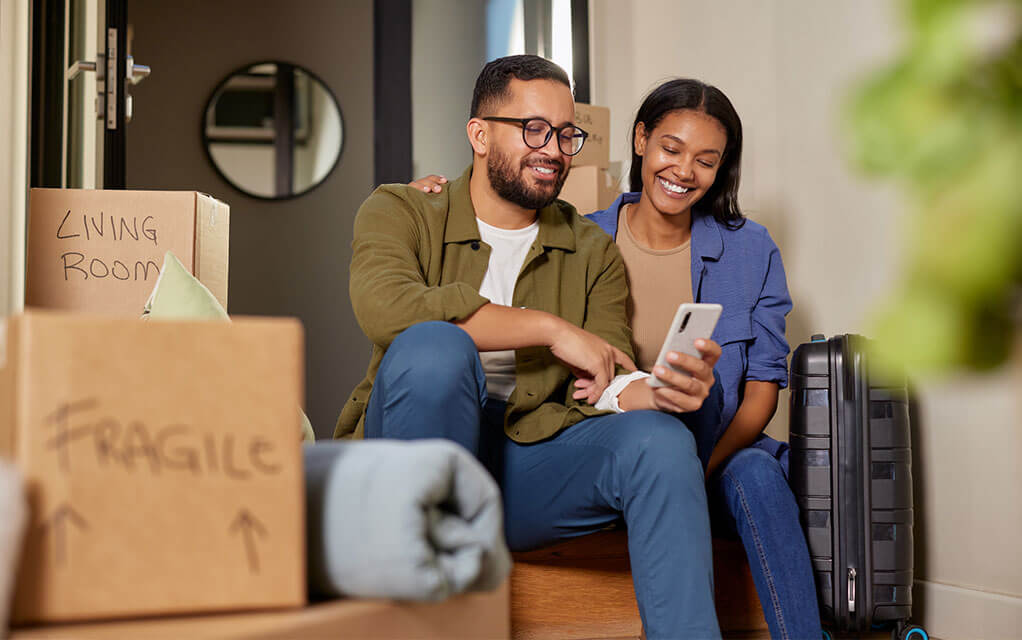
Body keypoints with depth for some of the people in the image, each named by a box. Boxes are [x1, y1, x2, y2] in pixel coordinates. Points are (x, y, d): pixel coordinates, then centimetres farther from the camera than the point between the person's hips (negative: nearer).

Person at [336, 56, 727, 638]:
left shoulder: (593, 252, 13)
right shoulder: (401, 211, 3)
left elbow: (605, 385, 1)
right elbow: (385, 307, -21)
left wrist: (663, 392, -25)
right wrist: (551, 328, -18)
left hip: (529, 465, 3)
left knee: (659, 438, -25)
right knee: (433, 345, -32)